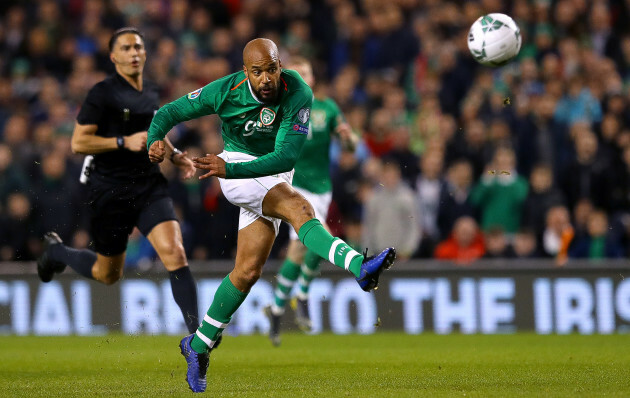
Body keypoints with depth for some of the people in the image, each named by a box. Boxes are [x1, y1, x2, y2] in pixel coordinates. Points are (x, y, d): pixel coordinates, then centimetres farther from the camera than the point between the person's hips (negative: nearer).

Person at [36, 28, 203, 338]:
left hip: (149, 184, 4)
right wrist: (124, 142, -21)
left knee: (174, 253, -18)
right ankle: (56, 251, 42)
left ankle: (196, 332, -18)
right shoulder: (103, 93, -9)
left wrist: (174, 155, 10)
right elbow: (78, 142, -13)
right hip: (110, 190, -4)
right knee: (108, 274, 11)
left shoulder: (152, 93, 11)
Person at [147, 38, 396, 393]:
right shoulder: (225, 91, -17)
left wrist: (230, 169, -37)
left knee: (248, 271, 1)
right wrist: (155, 140, -25)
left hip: (275, 175, 3)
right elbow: (171, 112, -4)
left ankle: (199, 345, 17)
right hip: (235, 166, -3)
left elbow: (286, 157, -28)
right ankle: (359, 267, -53)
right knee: (299, 207, -31)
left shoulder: (298, 95, -22)